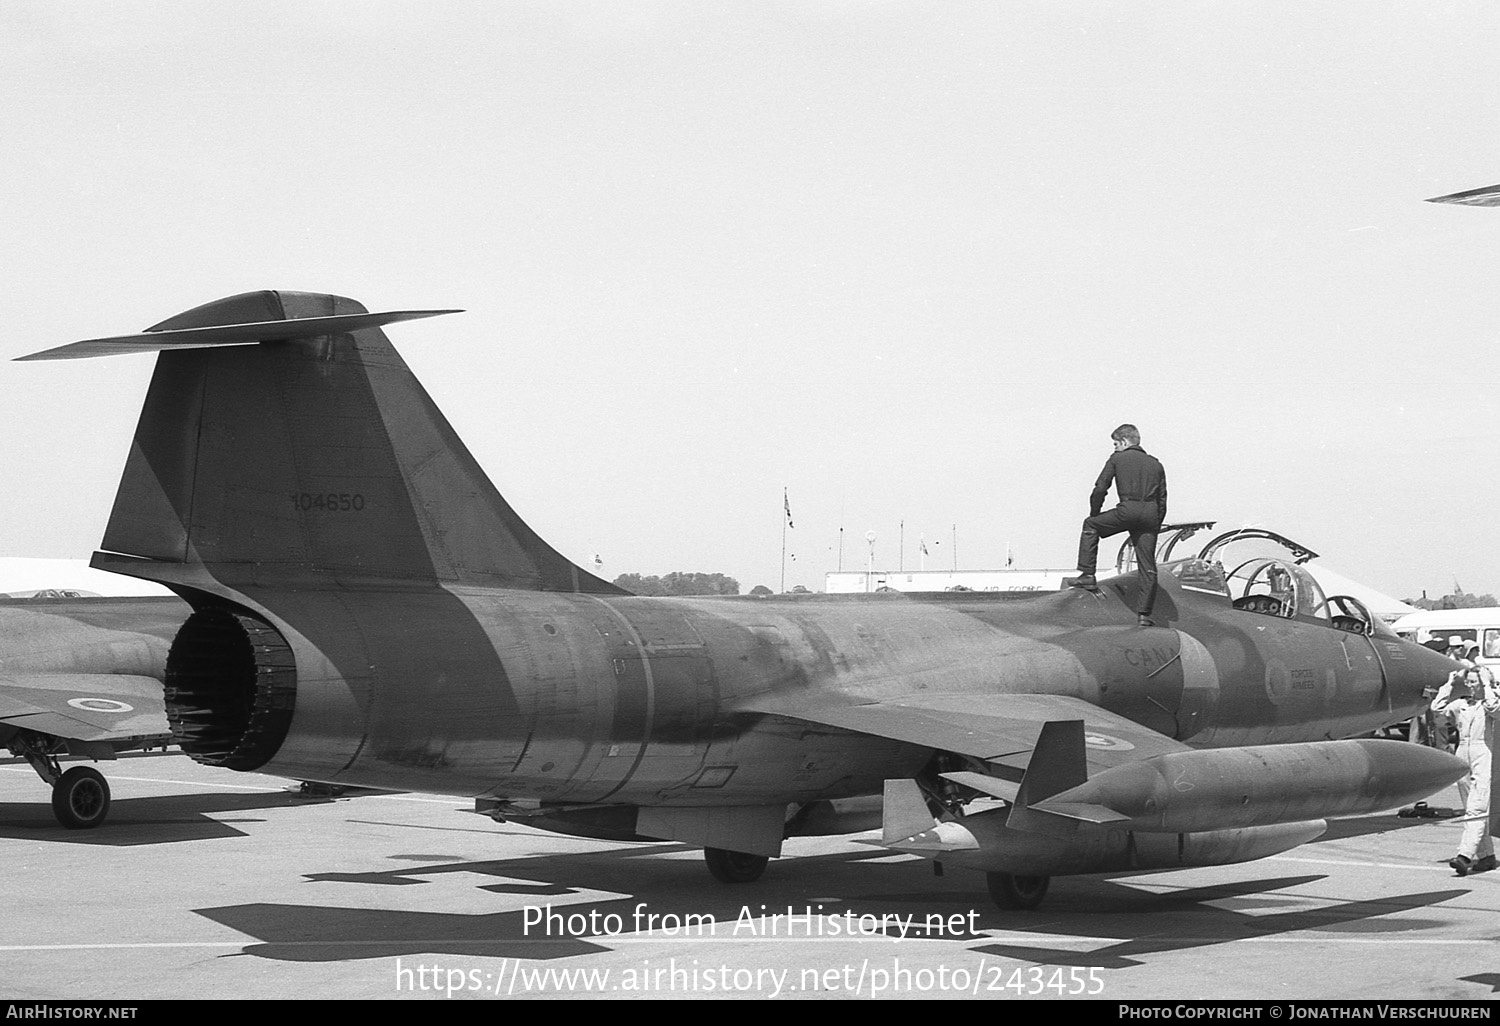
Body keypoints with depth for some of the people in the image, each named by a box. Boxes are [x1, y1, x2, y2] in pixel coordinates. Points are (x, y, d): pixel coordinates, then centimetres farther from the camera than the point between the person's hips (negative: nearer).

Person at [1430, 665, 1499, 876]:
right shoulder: (1461, 704, 14)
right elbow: (1437, 708, 7)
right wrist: (1450, 685, 8)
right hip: (1463, 760, 7)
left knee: (1476, 810, -15)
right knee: (1474, 812, 10)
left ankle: (1465, 855, -25)